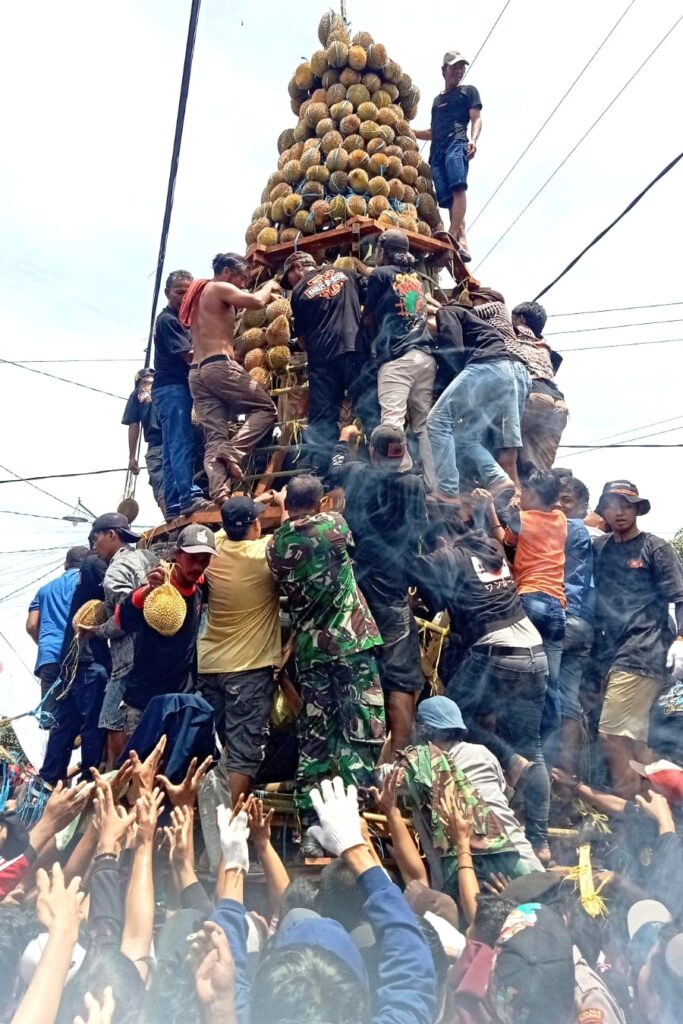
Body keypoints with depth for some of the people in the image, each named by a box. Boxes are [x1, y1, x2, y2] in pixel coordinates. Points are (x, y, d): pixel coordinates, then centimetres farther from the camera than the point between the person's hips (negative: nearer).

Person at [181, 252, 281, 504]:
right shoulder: (220, 288, 1)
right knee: (265, 408, 1)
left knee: (214, 439, -2)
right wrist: (269, 286, 8)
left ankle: (220, 494, -17)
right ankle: (233, 450, -18)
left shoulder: (199, 294, 28)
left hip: (196, 373, 8)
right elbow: (257, 302, -13)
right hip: (220, 366, -8)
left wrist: (263, 293, 31)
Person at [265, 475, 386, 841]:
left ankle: (310, 814, 13)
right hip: (351, 640, -4)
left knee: (313, 733, 10)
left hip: (308, 647, 4)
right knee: (361, 729, -2)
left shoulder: (275, 544, 4)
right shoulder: (332, 524, -3)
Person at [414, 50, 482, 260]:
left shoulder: (469, 91, 20)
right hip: (437, 151, 5)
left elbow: (476, 119, 5)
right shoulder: (438, 99, 34)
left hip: (457, 143, -5)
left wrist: (473, 140, -15)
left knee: (458, 188, -27)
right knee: (447, 197, -11)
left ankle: (454, 237, -40)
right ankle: (462, 243, -19)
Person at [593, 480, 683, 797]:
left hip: (644, 652, -6)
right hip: (612, 652, 6)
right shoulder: (600, 549, 14)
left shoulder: (655, 548, 0)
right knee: (633, 735, 12)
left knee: (612, 731, -11)